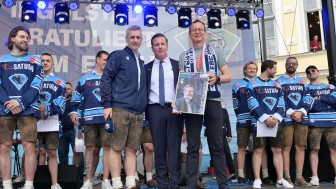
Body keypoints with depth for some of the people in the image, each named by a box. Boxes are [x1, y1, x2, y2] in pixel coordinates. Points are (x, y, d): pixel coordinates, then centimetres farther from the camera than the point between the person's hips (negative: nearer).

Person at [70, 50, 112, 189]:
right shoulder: (85, 78, 13)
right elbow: (77, 96, 14)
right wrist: (74, 111, 3)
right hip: (90, 118, 0)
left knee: (107, 147, -2)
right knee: (89, 148, 3)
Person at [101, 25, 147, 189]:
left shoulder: (141, 62, 21)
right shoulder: (118, 56, 2)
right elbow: (105, 79, -5)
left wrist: (143, 108, 17)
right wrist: (107, 105, -12)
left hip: (138, 113, 6)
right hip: (120, 109, -6)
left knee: (132, 149, 6)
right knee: (116, 148, -3)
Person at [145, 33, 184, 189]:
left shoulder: (177, 65, 10)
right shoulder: (147, 68, 12)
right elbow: (144, 91, 9)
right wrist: (146, 112, 0)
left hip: (174, 109, -1)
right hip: (155, 110, 1)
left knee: (174, 148, 0)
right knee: (159, 148, 3)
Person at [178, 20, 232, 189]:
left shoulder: (215, 51, 12)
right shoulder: (184, 56, 14)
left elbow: (228, 76, 7)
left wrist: (216, 78, -14)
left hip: (212, 101, -1)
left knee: (217, 145, 2)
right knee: (192, 146, 3)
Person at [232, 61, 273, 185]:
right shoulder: (238, 85, 10)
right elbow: (235, 104, 7)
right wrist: (241, 116, -2)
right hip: (243, 121, -2)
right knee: (242, 148, 0)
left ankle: (265, 175, 4)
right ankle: (241, 175, 4)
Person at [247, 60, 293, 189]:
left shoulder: (277, 85, 17)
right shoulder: (252, 84, 0)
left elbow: (281, 104, 8)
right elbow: (253, 105, -9)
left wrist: (276, 117, -9)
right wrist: (265, 118, -16)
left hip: (275, 122, 5)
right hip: (259, 122, -5)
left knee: (277, 150, 5)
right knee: (258, 150, -4)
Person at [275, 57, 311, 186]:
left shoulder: (302, 82, 19)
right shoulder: (279, 82, 5)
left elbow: (307, 100, 12)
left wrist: (301, 112, -7)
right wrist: (291, 113, -14)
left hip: (302, 118, 4)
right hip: (286, 119, -4)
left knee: (301, 147, 2)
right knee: (286, 147, -6)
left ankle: (299, 177, 6)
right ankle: (287, 177, -2)